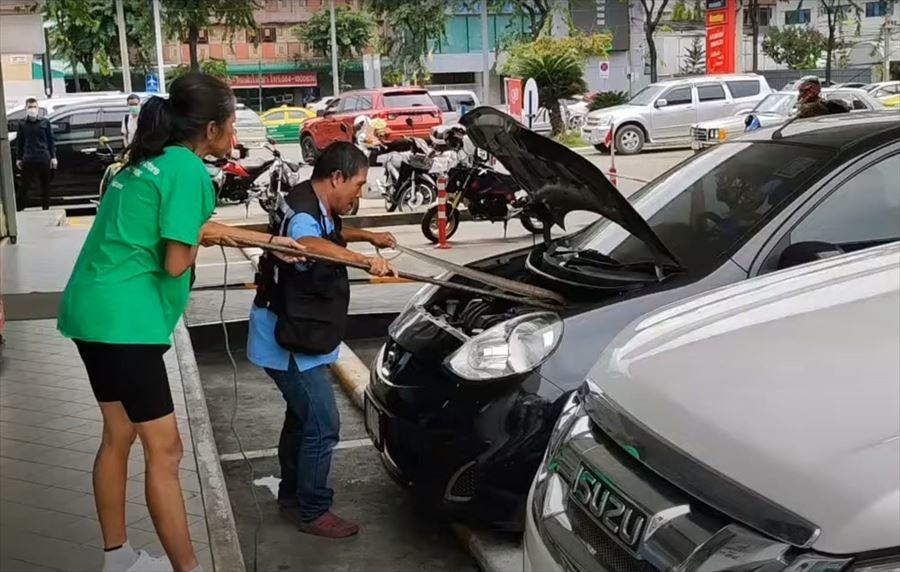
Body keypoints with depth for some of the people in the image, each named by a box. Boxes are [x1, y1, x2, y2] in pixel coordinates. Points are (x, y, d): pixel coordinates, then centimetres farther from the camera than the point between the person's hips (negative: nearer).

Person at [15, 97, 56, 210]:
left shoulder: (45, 122, 4)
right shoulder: (22, 124, 5)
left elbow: (51, 140, 6)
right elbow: (19, 142, 9)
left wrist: (53, 156, 1)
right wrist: (18, 158, 5)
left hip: (44, 159, 1)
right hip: (28, 160, -1)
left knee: (45, 186, 9)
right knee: (24, 186, -1)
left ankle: (45, 209, 19)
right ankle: (18, 209, 3)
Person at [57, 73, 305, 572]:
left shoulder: (153, 161, 15)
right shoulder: (187, 170, -14)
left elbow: (200, 226, 26)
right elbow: (176, 263, -16)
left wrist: (270, 240, 30)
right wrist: (200, 238, 5)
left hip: (95, 311, 10)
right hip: (123, 319, -10)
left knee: (118, 435, 19)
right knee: (164, 449, -2)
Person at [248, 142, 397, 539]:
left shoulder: (315, 208, 7)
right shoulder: (301, 214, -25)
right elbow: (309, 244, -50)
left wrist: (369, 236, 30)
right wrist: (365, 261, -62)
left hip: (298, 335, 11)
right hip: (287, 341, -11)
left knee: (302, 415, 23)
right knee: (322, 425, -7)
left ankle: (292, 490, 39)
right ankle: (314, 512, 4)